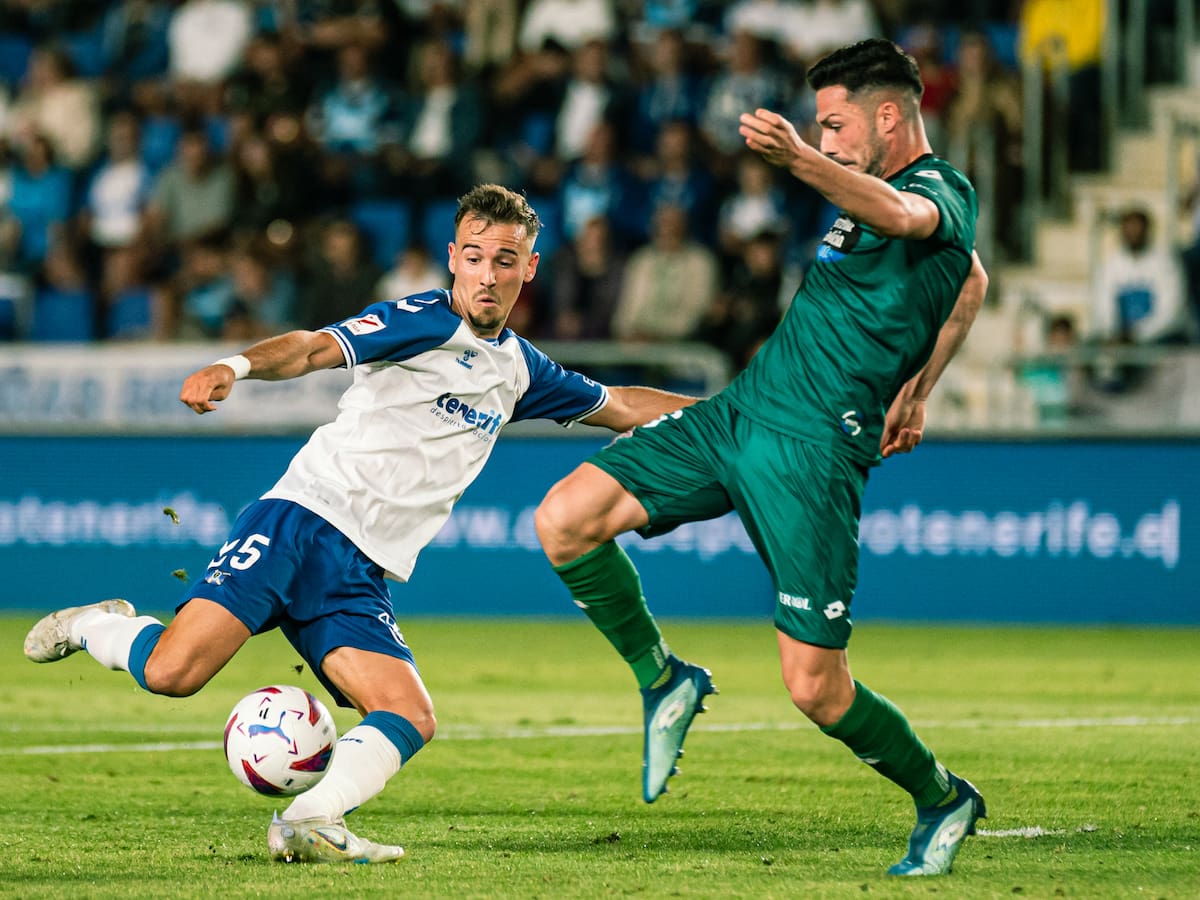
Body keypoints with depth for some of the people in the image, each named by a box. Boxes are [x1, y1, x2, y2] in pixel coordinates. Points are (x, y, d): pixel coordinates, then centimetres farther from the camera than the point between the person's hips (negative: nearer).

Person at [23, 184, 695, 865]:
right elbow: (315, 349, -20)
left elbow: (620, 406, 37)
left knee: (411, 720, -18)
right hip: (304, 519, -6)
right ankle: (98, 628, 10)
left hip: (359, 578, 6)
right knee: (172, 673, -20)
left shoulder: (520, 370, 20)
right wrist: (236, 367, -39)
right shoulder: (425, 322, -3)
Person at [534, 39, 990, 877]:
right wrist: (915, 387, 31)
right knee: (565, 518, -8)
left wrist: (799, 161, -56)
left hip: (813, 453, -9)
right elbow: (973, 281, 35)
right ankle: (663, 680, 12)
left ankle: (943, 799, 19)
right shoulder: (888, 187, 17)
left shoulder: (943, 193, -11)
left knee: (816, 688, -8)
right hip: (736, 412, 9)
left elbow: (899, 217, -39)